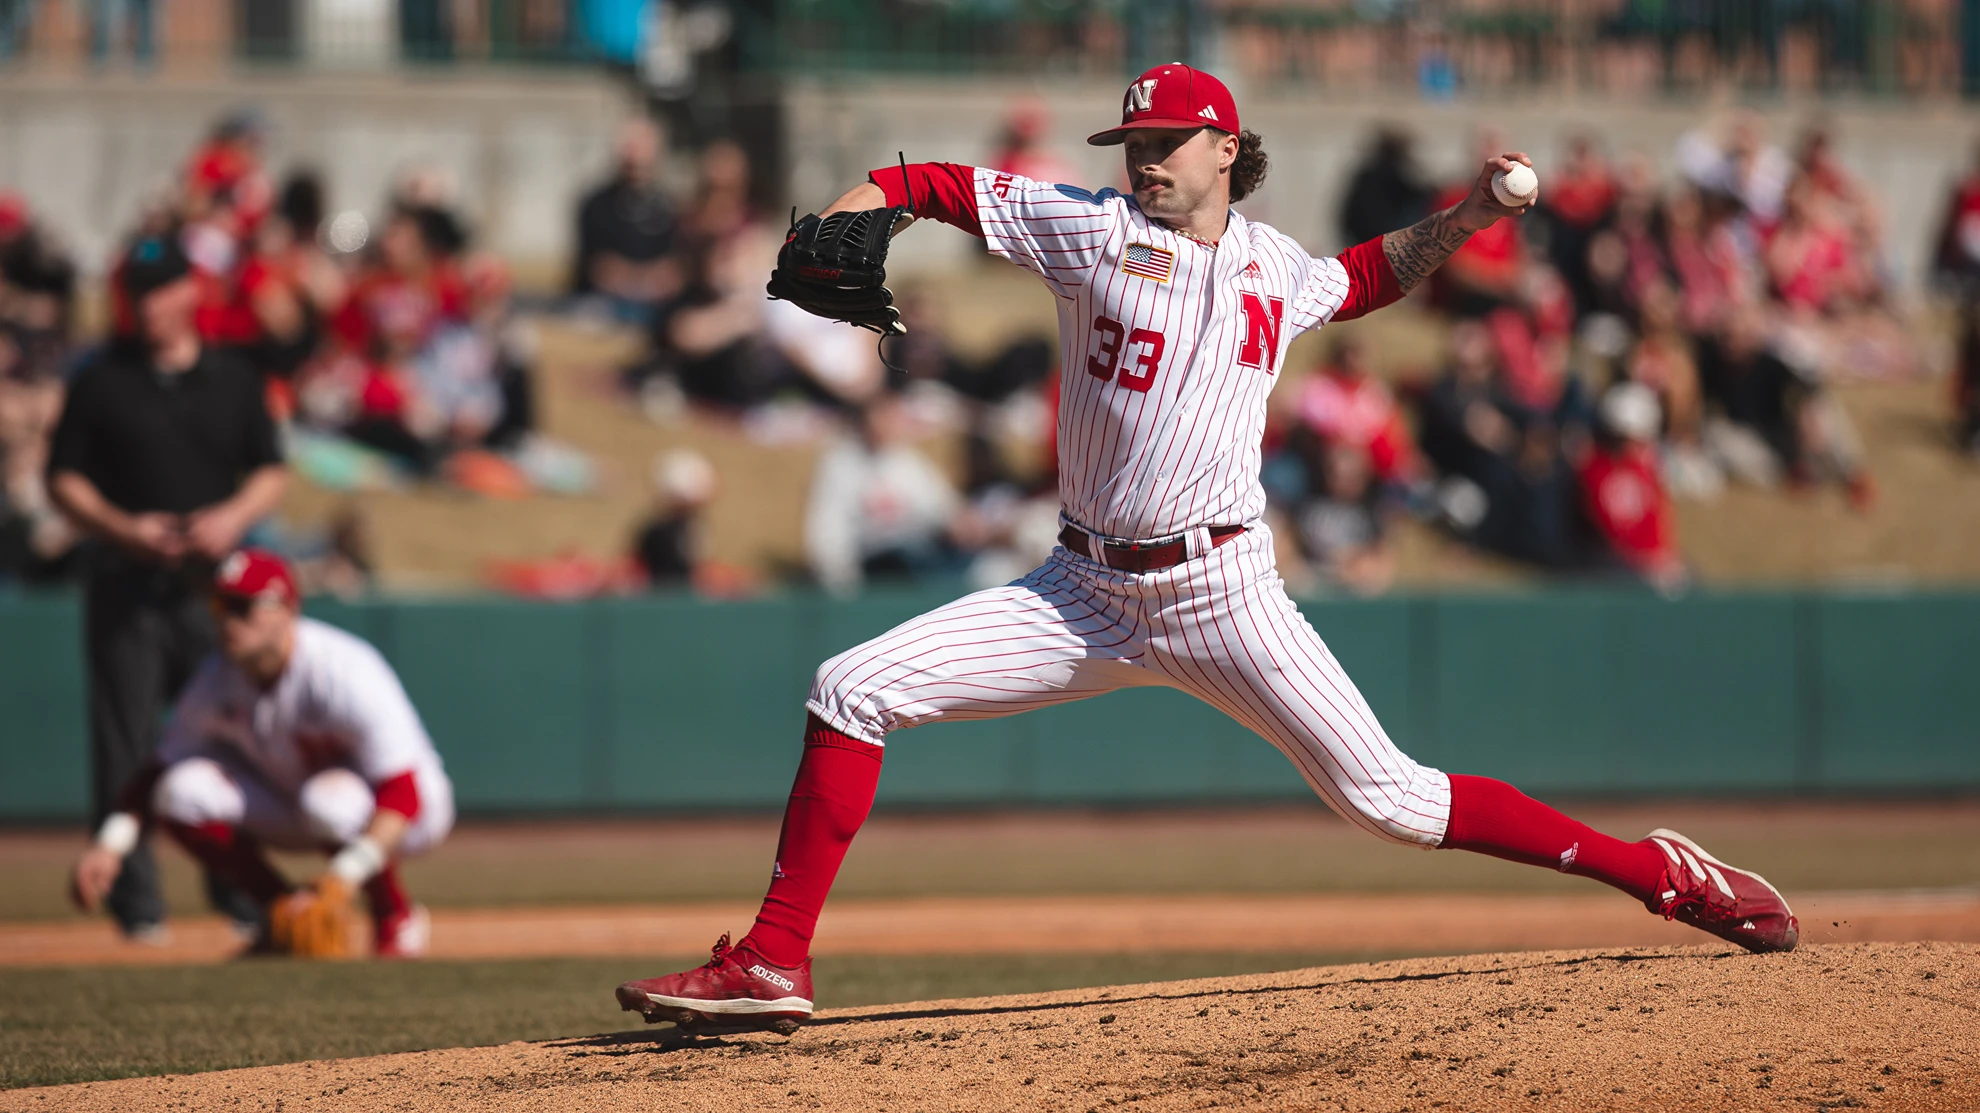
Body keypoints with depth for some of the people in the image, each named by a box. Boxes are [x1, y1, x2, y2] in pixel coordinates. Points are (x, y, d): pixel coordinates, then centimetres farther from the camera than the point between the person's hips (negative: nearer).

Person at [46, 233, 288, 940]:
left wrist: (232, 517, -9)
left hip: (211, 582, 1)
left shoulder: (233, 381, 9)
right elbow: (64, 481, 3)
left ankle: (244, 895, 11)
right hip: (126, 582, -1)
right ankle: (134, 902, 2)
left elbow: (271, 475, 12)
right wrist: (123, 528, -13)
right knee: (125, 747, -3)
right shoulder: (101, 383, 4)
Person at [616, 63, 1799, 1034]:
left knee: (1389, 799, -6)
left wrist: (1459, 221, 17)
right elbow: (932, 183, 5)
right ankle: (776, 962, -7)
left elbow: (1364, 277, 31)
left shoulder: (1275, 270, 9)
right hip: (1088, 594, 1)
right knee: (852, 692, -11)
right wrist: (842, 227, -13)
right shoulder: (1092, 229, 2)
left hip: (1224, 592, -1)